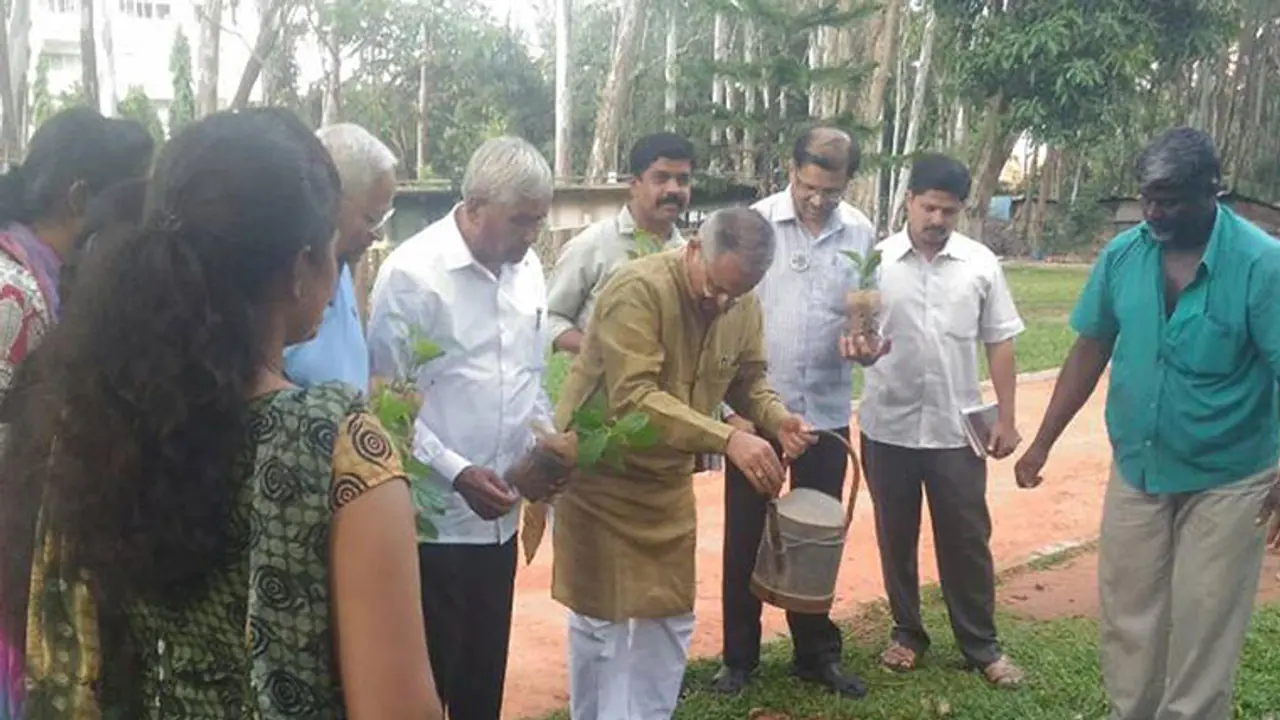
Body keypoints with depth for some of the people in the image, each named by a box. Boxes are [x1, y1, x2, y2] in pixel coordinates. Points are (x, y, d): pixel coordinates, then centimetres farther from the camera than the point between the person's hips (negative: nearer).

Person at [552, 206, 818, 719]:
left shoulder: (744, 306, -4)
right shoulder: (639, 289, -27)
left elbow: (747, 380, 9)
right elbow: (633, 398, -35)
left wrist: (776, 417, -14)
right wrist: (727, 440, -42)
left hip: (666, 481, 6)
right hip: (601, 476, -6)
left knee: (668, 621, 14)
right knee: (601, 619, 7)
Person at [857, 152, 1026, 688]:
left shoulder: (980, 263, 0)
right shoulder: (875, 261, -3)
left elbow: (999, 343, 4)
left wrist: (1006, 418, 1)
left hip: (957, 428, 0)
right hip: (888, 425, 0)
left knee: (967, 539, 8)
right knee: (896, 537, 12)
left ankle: (981, 644, 22)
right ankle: (907, 632, 29)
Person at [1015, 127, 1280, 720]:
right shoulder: (1122, 254, -5)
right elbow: (1090, 350, 4)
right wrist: (1042, 443, 4)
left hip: (1224, 482, -3)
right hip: (1135, 471, 4)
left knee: (1203, 627, 9)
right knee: (1128, 617, 15)